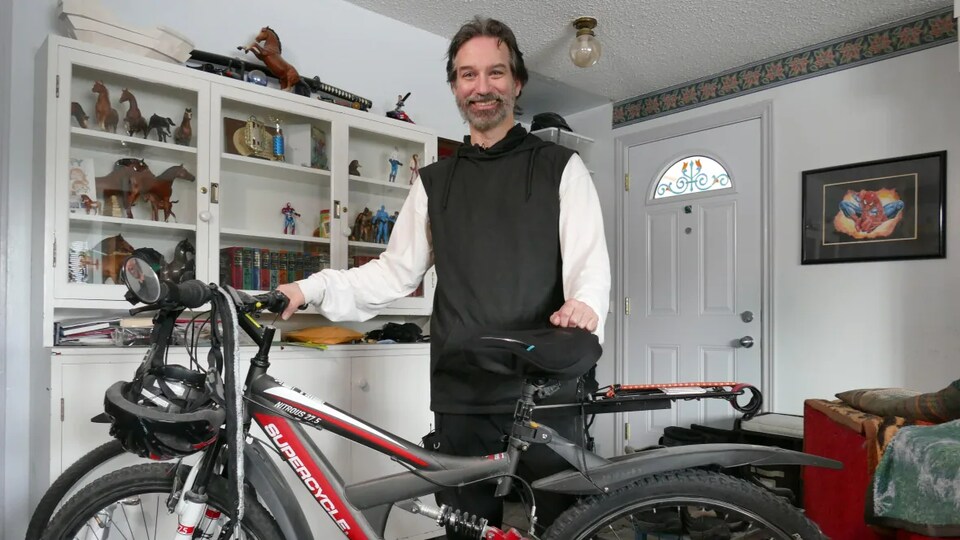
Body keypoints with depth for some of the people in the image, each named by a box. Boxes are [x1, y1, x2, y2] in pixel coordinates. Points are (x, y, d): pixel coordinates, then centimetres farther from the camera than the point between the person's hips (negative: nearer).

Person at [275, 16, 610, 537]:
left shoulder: (560, 167, 6)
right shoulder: (434, 181, 15)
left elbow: (589, 258, -4)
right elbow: (395, 270, 13)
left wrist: (583, 303, -26)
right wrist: (312, 288, 0)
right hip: (462, 400, 3)